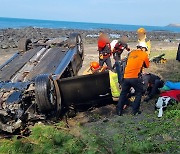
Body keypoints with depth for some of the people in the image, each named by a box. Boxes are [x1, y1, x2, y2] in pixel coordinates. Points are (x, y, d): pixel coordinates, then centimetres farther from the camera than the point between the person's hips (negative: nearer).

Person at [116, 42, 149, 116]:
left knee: (123, 93, 16)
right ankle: (135, 111, 12)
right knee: (139, 93, 15)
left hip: (126, 77, 4)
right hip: (135, 77, -4)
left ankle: (119, 111, 16)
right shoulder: (144, 54, 5)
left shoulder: (131, 53, 17)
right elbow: (147, 65, 14)